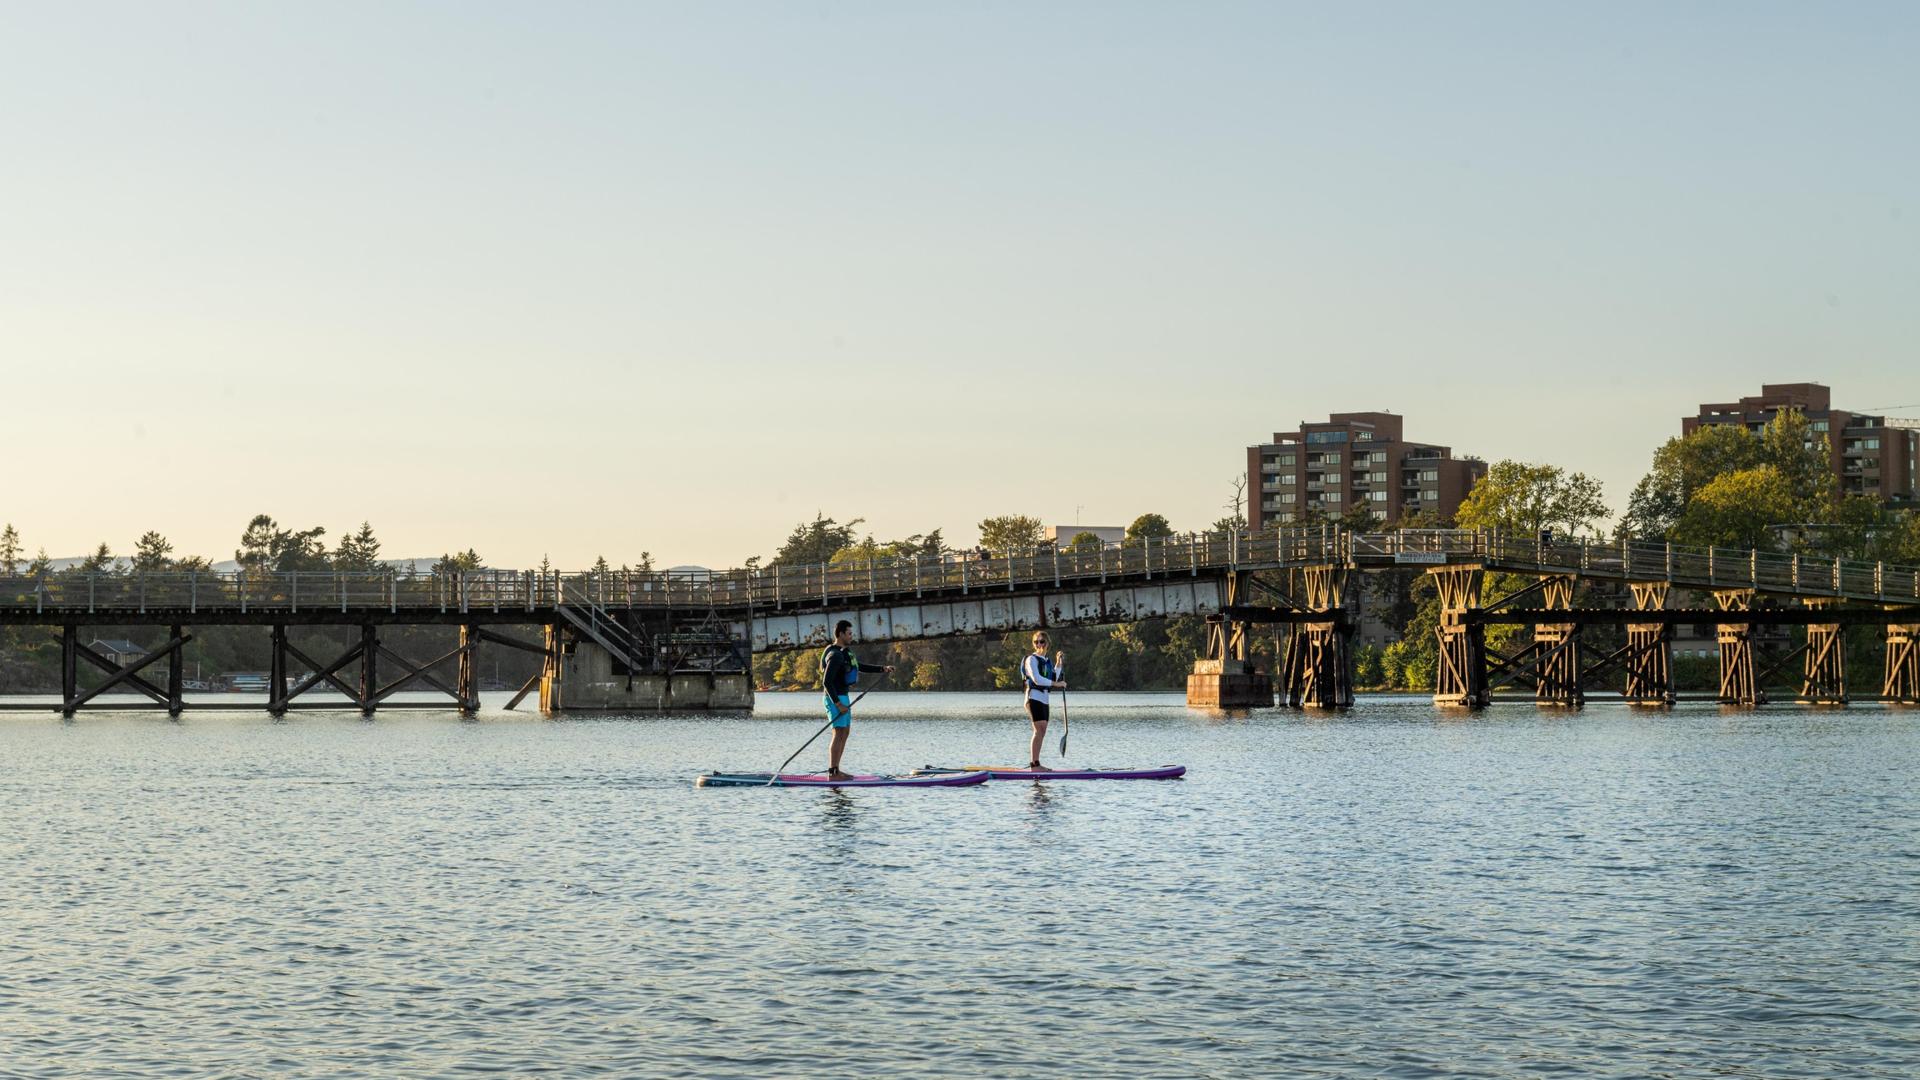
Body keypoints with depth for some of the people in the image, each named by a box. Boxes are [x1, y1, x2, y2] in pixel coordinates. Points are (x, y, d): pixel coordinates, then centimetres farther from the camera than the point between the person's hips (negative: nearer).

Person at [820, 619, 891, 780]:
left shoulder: (844, 652, 15)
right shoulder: (835, 655, -17)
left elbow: (860, 668, 26)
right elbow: (827, 681, -23)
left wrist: (882, 669, 17)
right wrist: (838, 703, -23)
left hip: (842, 697, 11)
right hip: (835, 698, -11)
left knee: (845, 732, 13)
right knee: (839, 733, -12)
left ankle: (835, 770, 15)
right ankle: (832, 773, -12)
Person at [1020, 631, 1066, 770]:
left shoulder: (1047, 661, 18)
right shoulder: (1032, 659, -6)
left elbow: (1052, 679, 13)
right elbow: (1037, 679, -17)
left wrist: (1058, 664, 7)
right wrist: (1056, 684, -14)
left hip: (1044, 699, 8)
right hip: (1034, 697, -8)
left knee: (1041, 732, 6)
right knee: (1040, 730, -16)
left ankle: (1036, 764, 9)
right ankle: (1034, 765, -18)